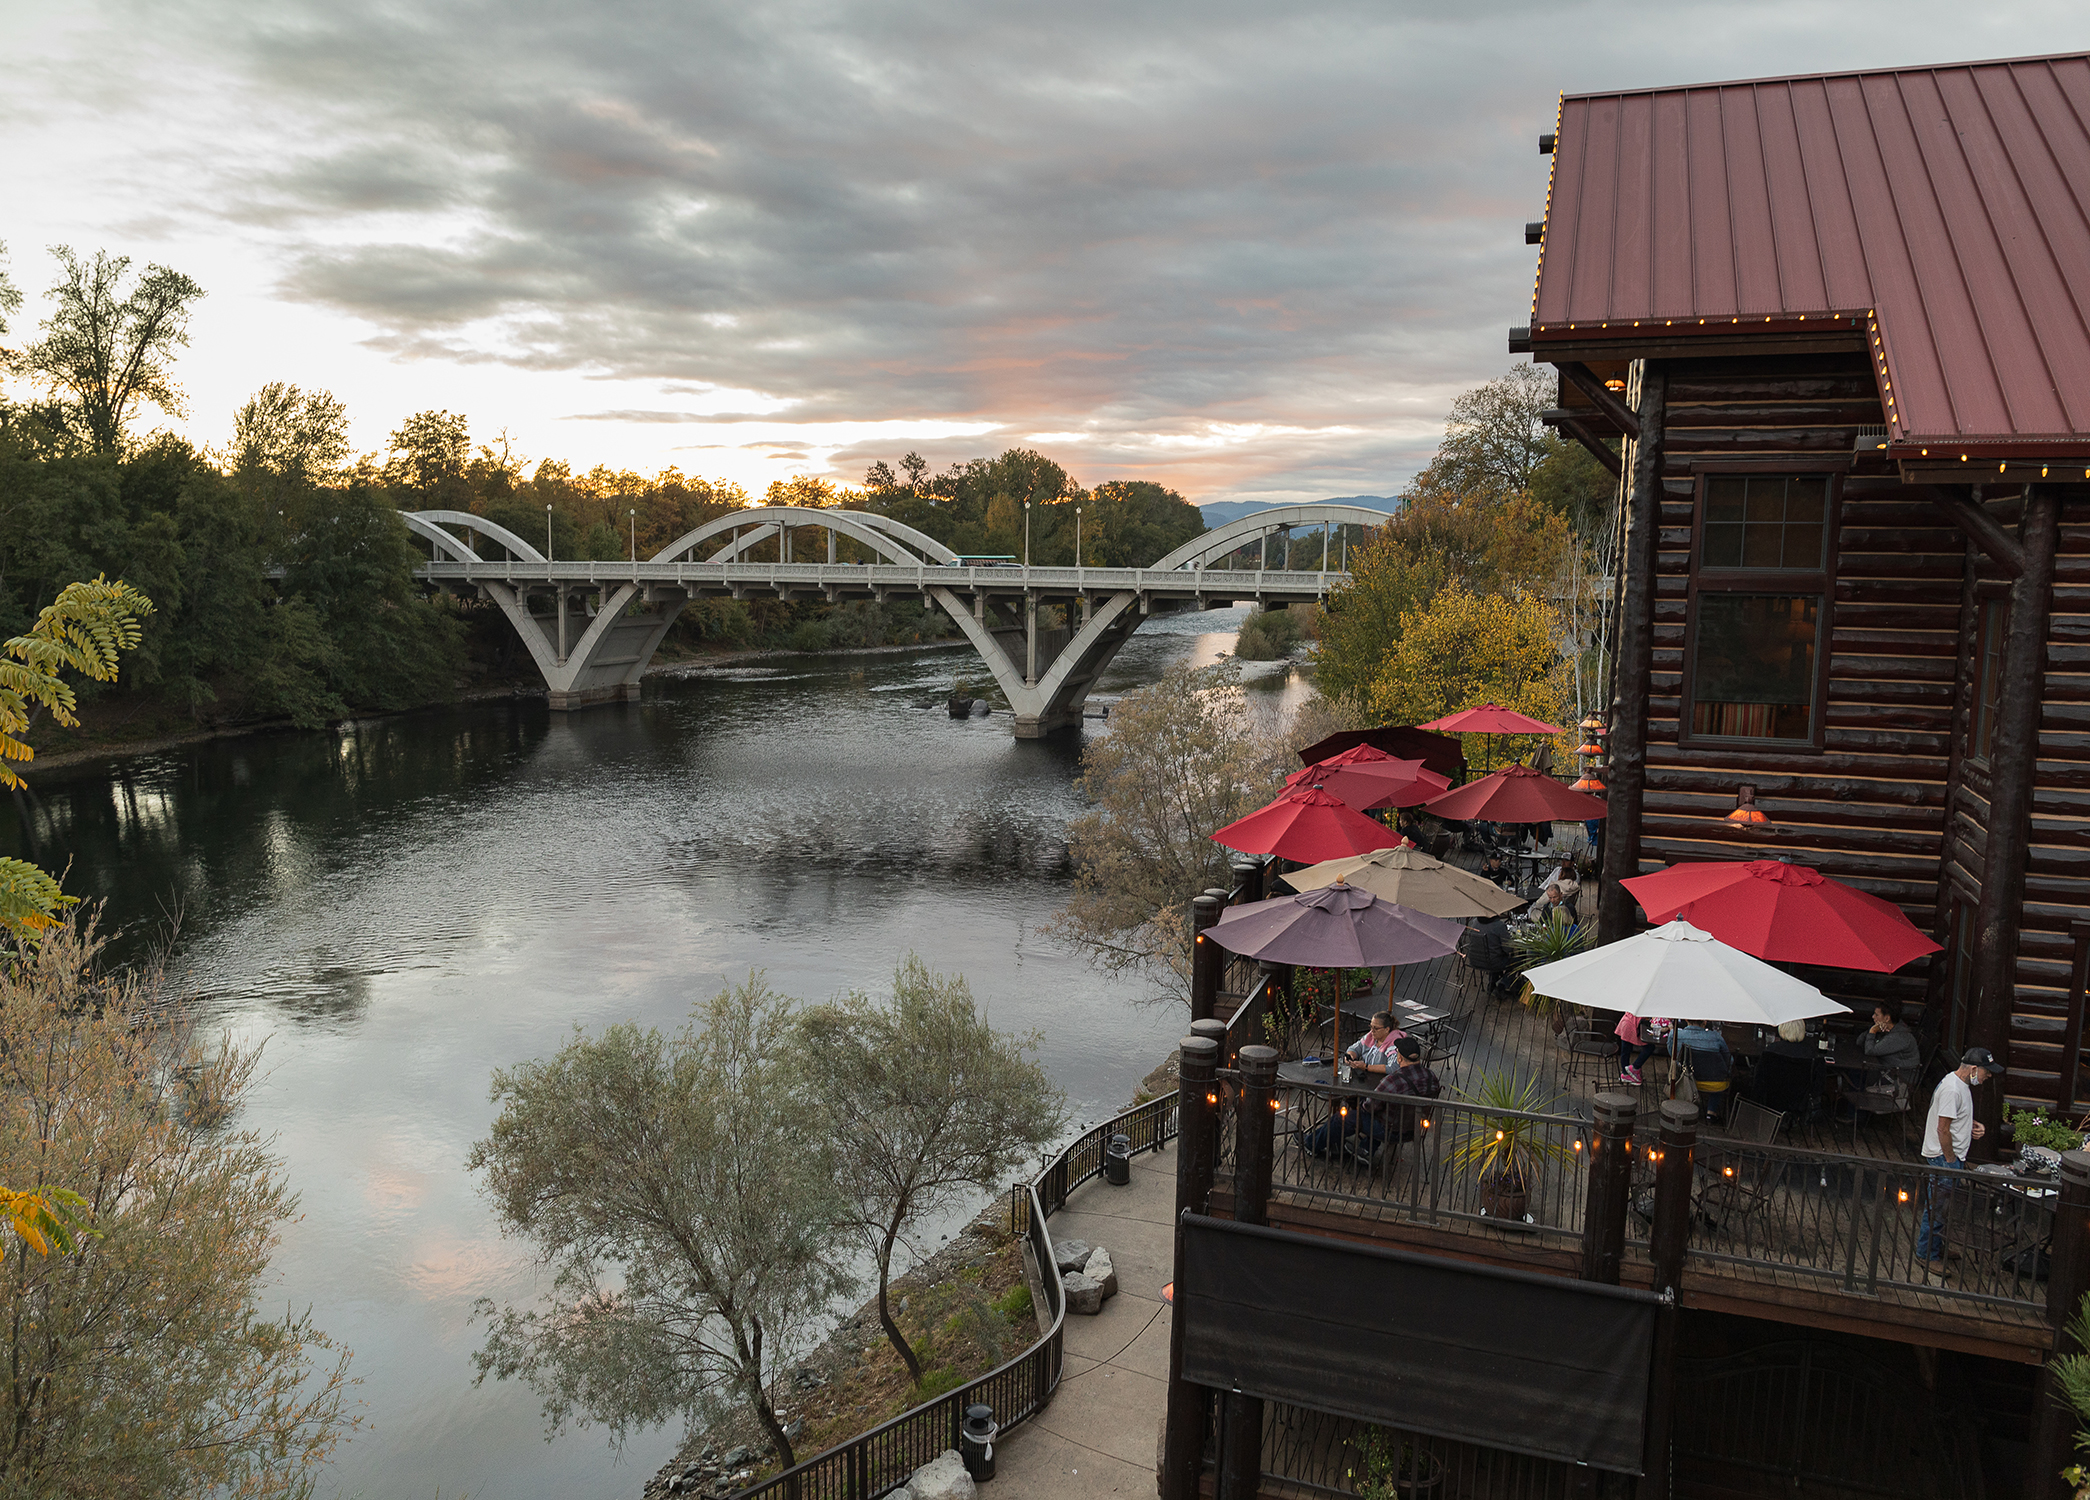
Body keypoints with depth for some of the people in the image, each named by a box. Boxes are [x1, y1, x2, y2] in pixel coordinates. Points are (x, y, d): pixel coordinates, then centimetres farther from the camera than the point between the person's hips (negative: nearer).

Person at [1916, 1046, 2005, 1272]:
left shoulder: (1961, 1085, 9)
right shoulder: (1952, 1089, -24)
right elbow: (1943, 1129, -24)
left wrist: (1972, 1126, 6)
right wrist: (1950, 1161, -17)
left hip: (1952, 1157, 10)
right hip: (1942, 1158, -10)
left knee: (1942, 1208, 19)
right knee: (1937, 1208, -2)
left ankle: (1936, 1247, 31)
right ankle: (1927, 1255, 7)